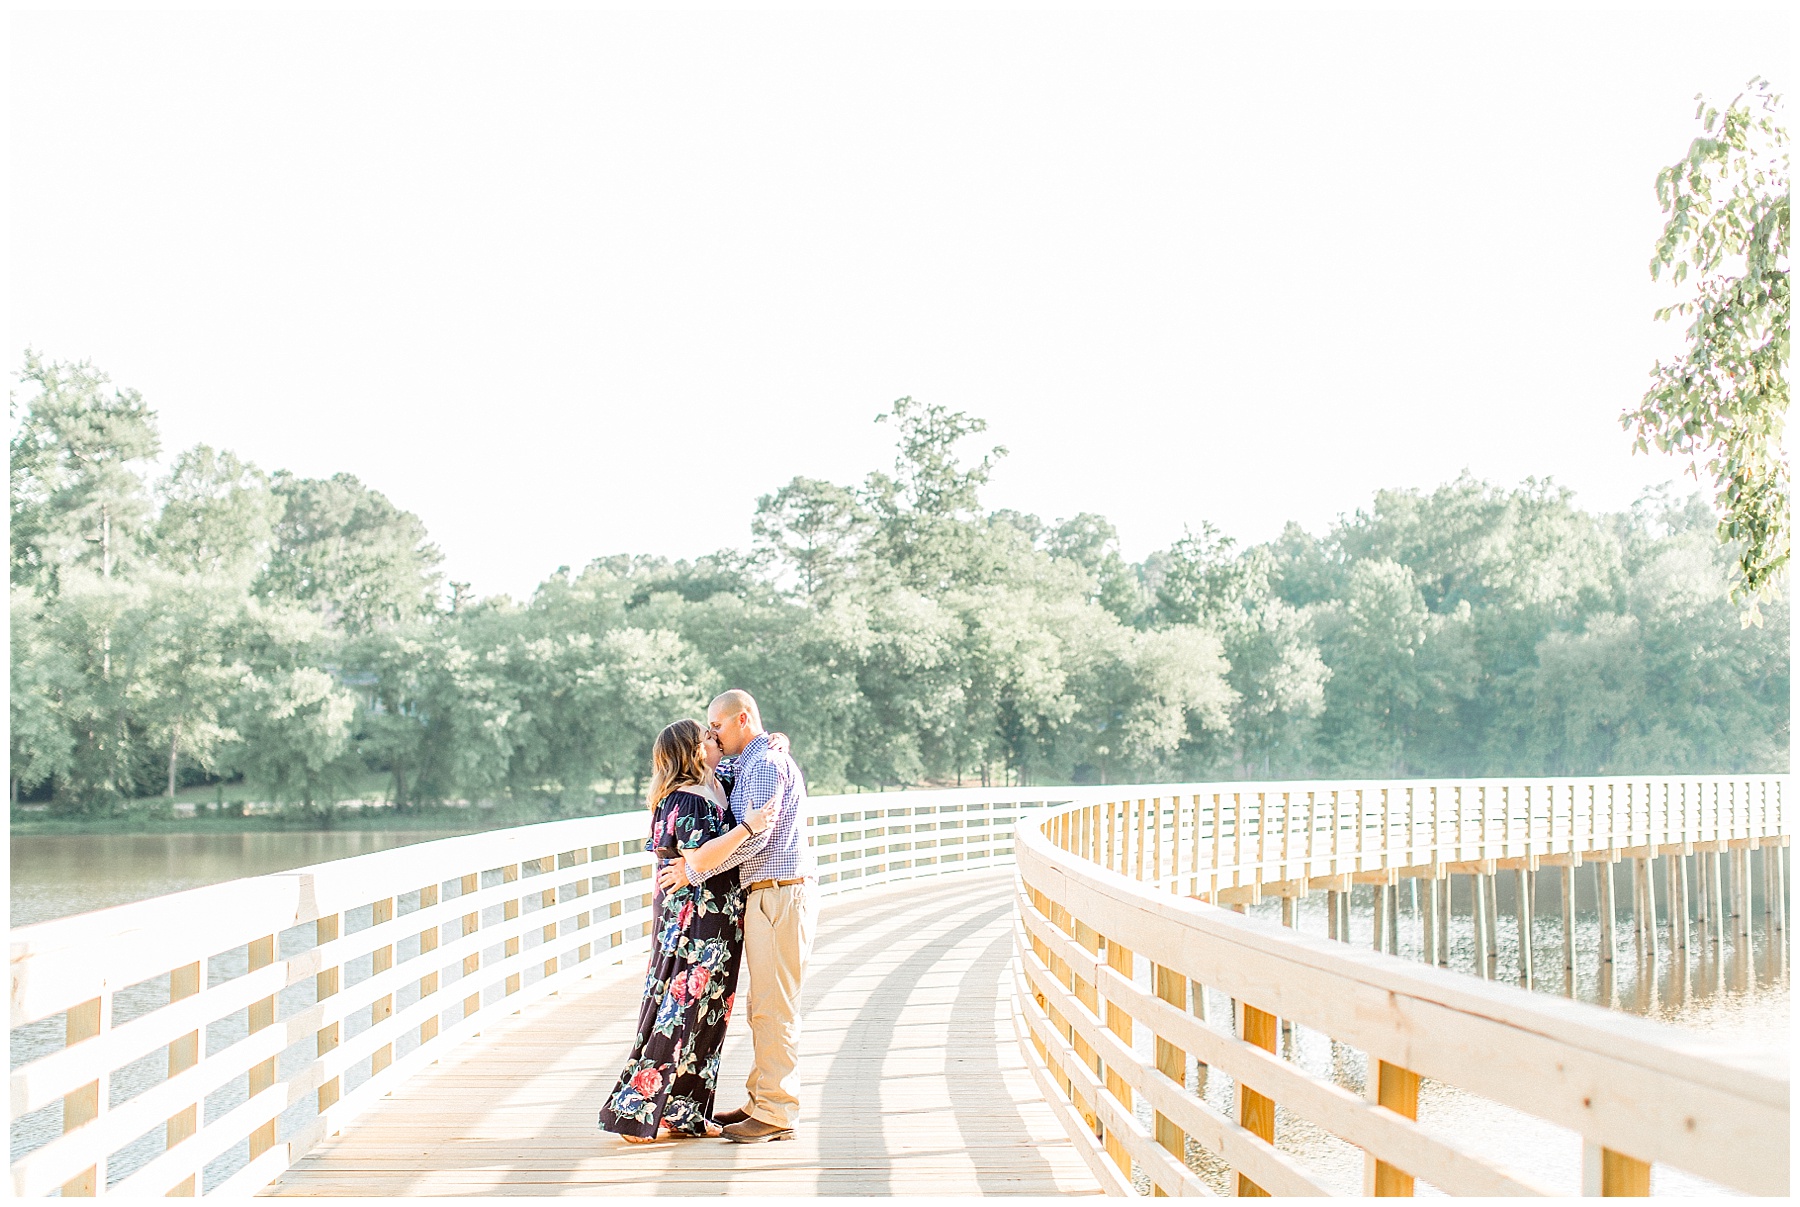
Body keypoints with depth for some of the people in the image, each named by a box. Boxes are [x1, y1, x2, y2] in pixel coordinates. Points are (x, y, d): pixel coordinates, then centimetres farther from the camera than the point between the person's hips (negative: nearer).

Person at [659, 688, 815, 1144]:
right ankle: (761, 1102, 20)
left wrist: (694, 869, -15)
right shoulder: (753, 765, 21)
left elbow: (754, 836, -20)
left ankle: (776, 1114, -3)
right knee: (764, 1007, 14)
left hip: (779, 896, -10)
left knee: (773, 1007, -7)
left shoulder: (766, 764, -12)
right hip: (766, 896, 10)